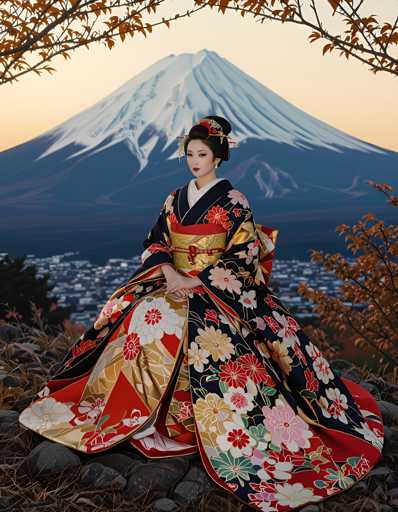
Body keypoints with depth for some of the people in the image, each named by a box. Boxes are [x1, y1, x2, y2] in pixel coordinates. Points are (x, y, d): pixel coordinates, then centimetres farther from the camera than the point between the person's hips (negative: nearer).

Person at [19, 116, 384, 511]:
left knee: (202, 332, -31)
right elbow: (155, 243, 10)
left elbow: (241, 256, -8)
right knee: (142, 318, -21)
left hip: (218, 291, -5)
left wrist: (196, 281, -15)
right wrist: (169, 273, -10)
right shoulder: (175, 199, 13)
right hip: (173, 284, 5)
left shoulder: (233, 201, -3)